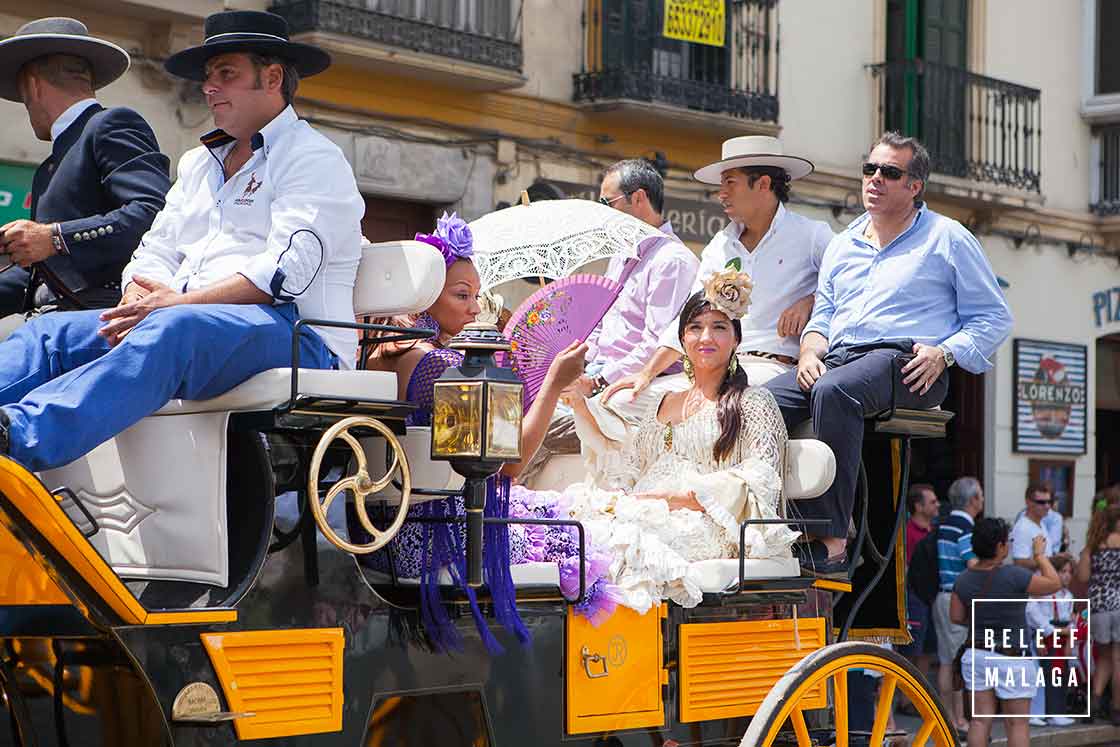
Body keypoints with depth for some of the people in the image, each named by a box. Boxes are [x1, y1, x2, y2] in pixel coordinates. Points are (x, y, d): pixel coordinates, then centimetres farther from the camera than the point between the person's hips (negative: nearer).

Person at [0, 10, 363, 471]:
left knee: (174, 331, -38)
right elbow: (156, 251, 20)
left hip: (295, 334, -8)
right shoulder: (197, 164, 30)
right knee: (51, 332, -11)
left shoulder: (315, 160, 4)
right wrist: (139, 304, -4)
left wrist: (179, 302, -19)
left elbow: (287, 269, -11)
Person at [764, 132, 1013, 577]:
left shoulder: (947, 238, 11)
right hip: (838, 357, 6)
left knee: (834, 391, -39)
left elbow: (994, 319, 9)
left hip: (903, 362, -6)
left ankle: (832, 541, -41)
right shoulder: (843, 244, 27)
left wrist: (944, 353, -8)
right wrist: (810, 351, 4)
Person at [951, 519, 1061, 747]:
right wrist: (1040, 555, 4)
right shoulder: (1014, 576, -19)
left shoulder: (963, 580, -2)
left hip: (976, 655, 5)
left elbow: (956, 617, 8)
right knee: (1017, 724, 5)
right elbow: (1054, 584, -8)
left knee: (980, 720, 7)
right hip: (1012, 660, -5)